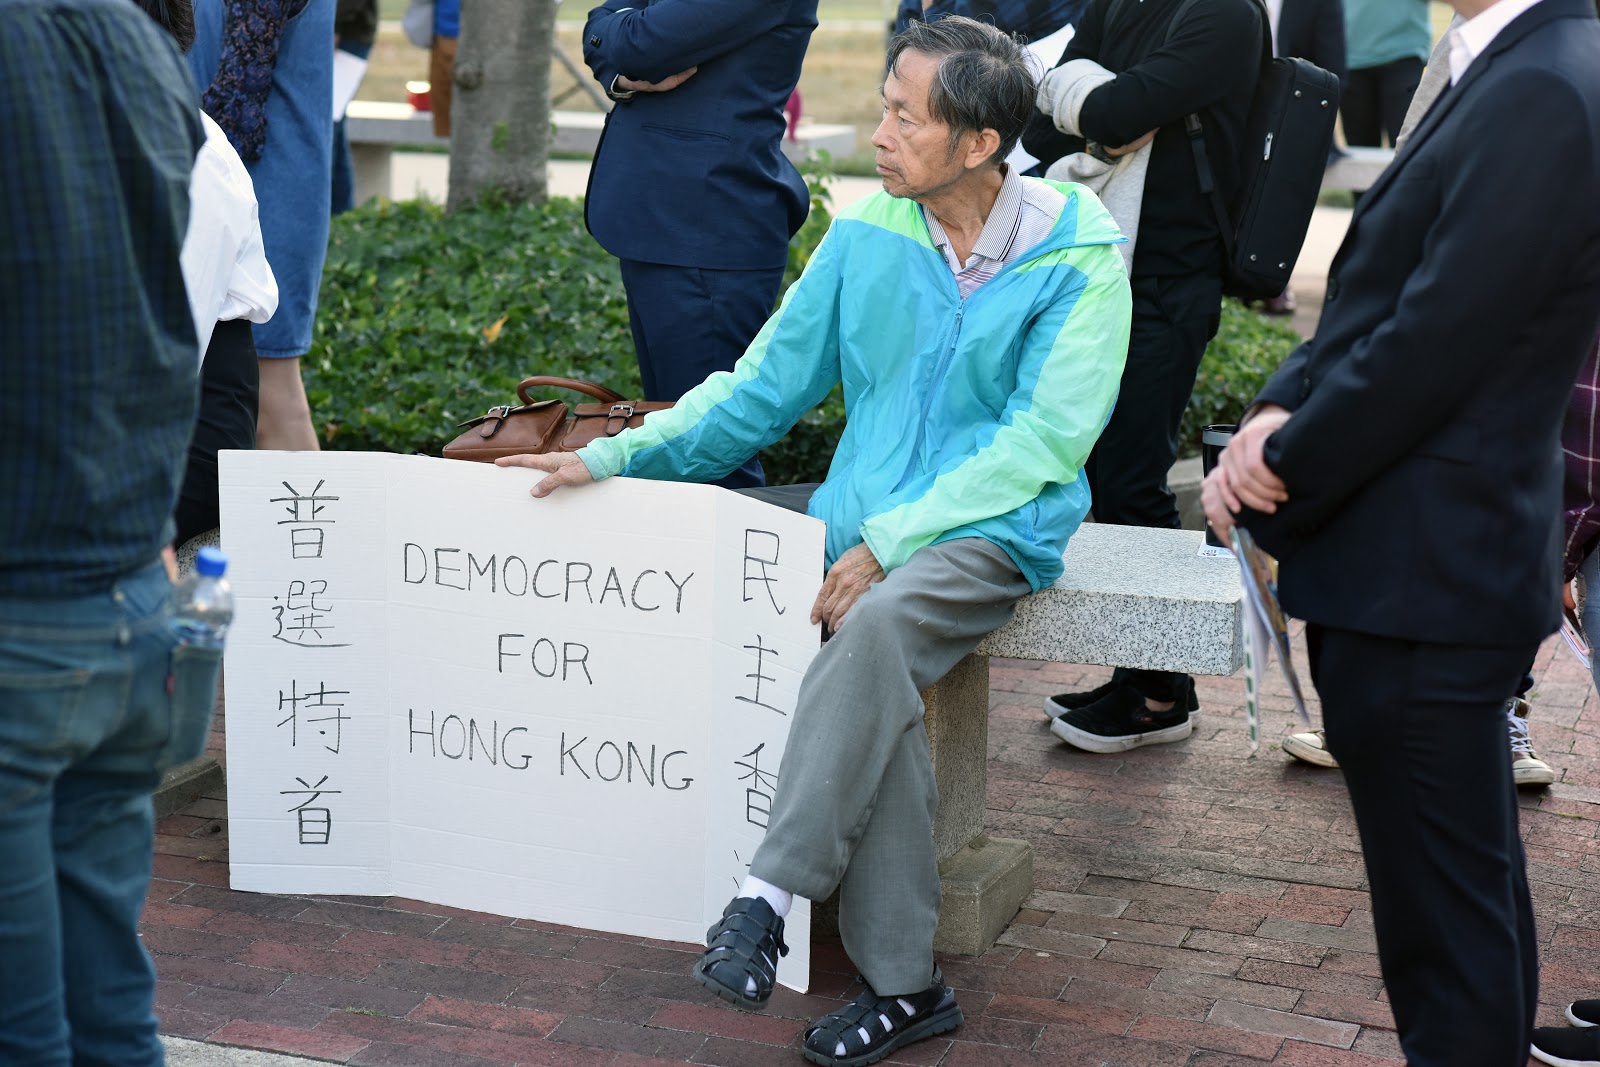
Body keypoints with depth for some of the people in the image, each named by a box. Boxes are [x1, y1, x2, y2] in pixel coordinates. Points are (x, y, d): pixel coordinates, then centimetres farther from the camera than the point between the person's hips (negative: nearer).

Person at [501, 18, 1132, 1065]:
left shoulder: (1079, 257, -6)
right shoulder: (868, 232, 7)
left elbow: (1045, 439, -12)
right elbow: (766, 385, 12)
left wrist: (889, 541, -20)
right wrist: (616, 457, 4)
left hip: (997, 527, -3)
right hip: (867, 515, 4)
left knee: (876, 628, -35)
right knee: (881, 699, -25)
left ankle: (766, 899, -32)